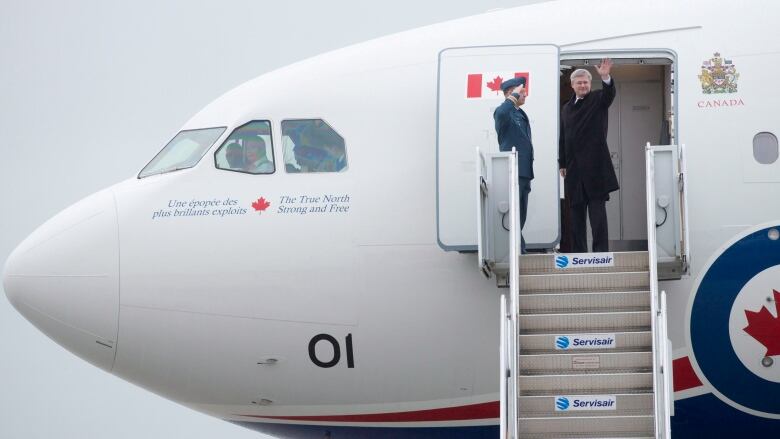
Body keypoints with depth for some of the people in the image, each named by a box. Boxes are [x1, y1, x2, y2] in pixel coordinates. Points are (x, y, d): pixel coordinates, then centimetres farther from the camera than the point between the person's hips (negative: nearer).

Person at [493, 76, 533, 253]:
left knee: (520, 216, 12)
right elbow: (501, 113, -35)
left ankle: (518, 251, 16)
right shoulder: (504, 111, -7)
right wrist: (515, 96, -21)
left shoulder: (521, 114, 22)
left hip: (524, 172, 9)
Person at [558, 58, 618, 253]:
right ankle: (578, 251, 11)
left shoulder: (598, 99, 4)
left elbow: (609, 94, -20)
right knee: (576, 210, 7)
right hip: (574, 167, 5)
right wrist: (562, 164, 12)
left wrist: (606, 78, -40)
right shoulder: (566, 108, 17)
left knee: (597, 207, -7)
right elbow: (562, 138, 17)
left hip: (595, 165, -5)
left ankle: (601, 250, -8)